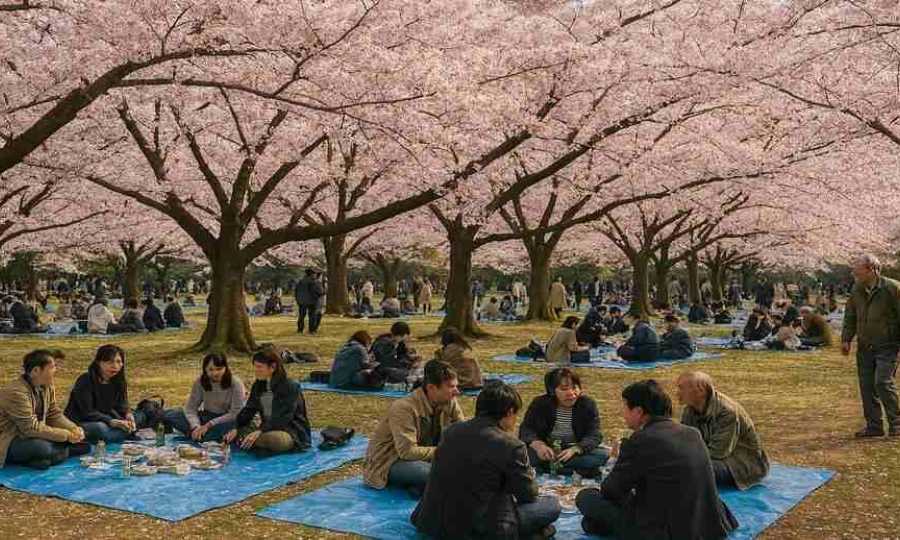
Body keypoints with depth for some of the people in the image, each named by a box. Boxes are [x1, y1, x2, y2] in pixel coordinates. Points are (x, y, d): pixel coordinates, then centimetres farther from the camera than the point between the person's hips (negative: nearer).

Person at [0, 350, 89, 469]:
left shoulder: (47, 386, 0)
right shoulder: (16, 392, -26)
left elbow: (55, 415, 5)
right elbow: (31, 428, -28)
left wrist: (74, 429, -14)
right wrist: (67, 435, -25)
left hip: (35, 436, 9)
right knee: (43, 448, -37)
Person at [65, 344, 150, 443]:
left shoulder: (118, 381, 3)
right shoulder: (85, 381, -17)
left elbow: (122, 405, 0)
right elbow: (87, 413, -22)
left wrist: (128, 415, -23)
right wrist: (111, 422, -33)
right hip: (80, 423, -7)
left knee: (140, 416, -9)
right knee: (99, 428, -40)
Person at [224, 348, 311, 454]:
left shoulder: (290, 387, -15)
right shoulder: (258, 385, 9)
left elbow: (283, 417, -23)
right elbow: (249, 410, 3)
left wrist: (259, 431, -34)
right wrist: (236, 429, -14)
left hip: (292, 432, -7)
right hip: (268, 429, 7)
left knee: (274, 438, -38)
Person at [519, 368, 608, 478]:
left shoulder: (588, 405, -9)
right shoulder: (539, 404, -7)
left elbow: (594, 436, -16)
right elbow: (526, 429, -12)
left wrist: (573, 450, -35)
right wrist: (538, 444, -35)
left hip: (577, 452, 1)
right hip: (547, 452, 0)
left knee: (603, 455, -28)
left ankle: (550, 466, -25)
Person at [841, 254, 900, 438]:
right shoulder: (856, 290, 6)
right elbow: (850, 316, 13)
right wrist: (846, 339, 3)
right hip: (864, 347, 6)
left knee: (883, 382, -14)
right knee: (866, 385, 5)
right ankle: (874, 426, 15)